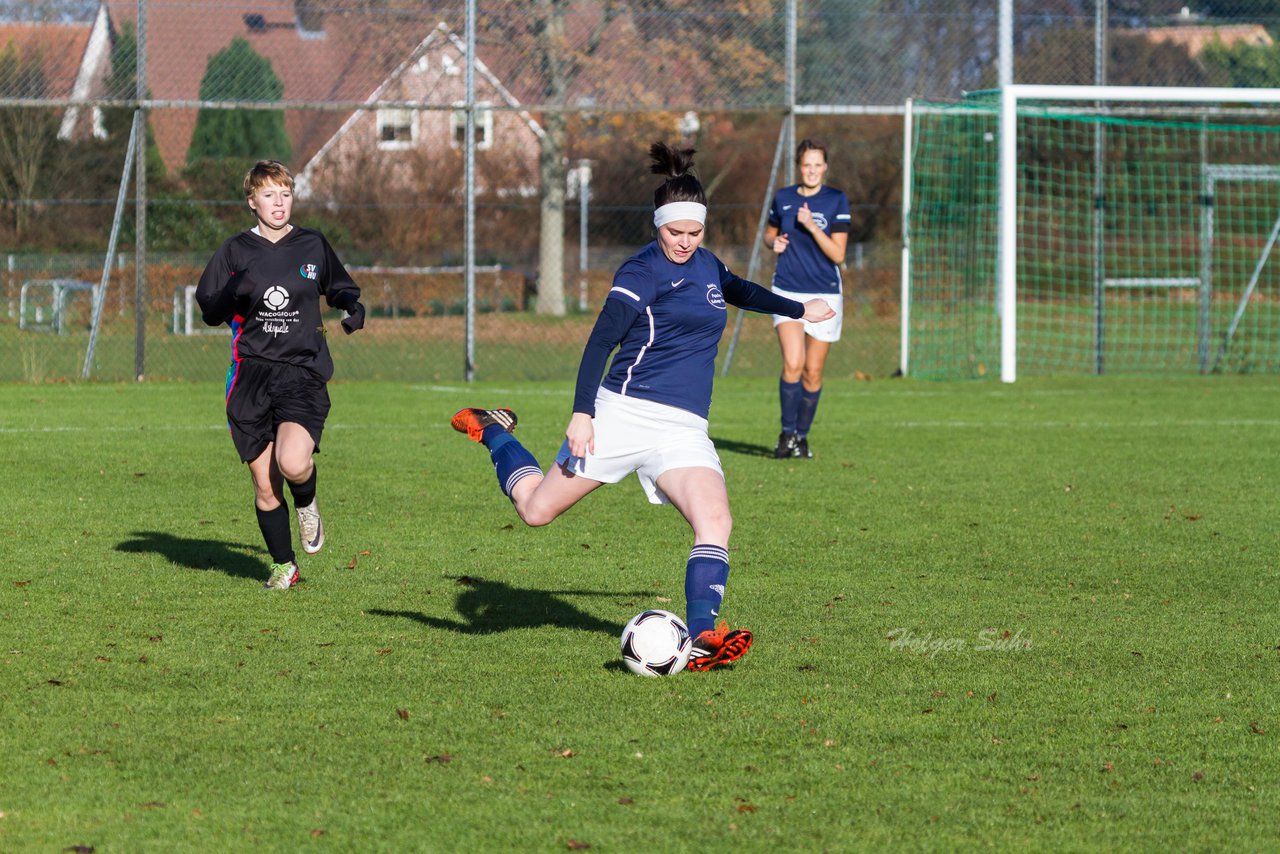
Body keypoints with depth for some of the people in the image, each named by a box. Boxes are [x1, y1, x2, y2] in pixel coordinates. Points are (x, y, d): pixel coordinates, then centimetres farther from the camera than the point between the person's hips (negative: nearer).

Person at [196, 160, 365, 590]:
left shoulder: (313, 245, 7)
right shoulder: (236, 251, 5)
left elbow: (341, 290, 23)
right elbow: (210, 311, 5)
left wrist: (354, 309, 0)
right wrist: (234, 293, -16)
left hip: (303, 372, -1)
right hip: (251, 374, 1)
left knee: (293, 463, -25)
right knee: (264, 485, 1)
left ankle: (307, 503, 11)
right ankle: (283, 566, 21)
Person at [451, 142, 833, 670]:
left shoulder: (705, 265, 16)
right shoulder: (644, 271, -8)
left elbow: (738, 290, 40)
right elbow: (601, 340, -15)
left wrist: (799, 310, 52)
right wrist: (582, 413, -24)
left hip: (684, 429, 6)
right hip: (626, 413, -6)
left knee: (714, 520, -20)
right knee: (536, 510, 2)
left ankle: (702, 637, -24)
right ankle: (493, 432, 31)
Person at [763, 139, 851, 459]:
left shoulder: (836, 201, -3)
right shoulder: (783, 198, 4)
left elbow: (838, 254, -8)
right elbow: (770, 232, 22)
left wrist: (812, 227, -21)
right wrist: (774, 242, -1)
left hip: (824, 294, -1)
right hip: (787, 291, 1)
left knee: (812, 372, 3)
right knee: (793, 363, -18)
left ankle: (802, 436, 20)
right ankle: (787, 433, -6)